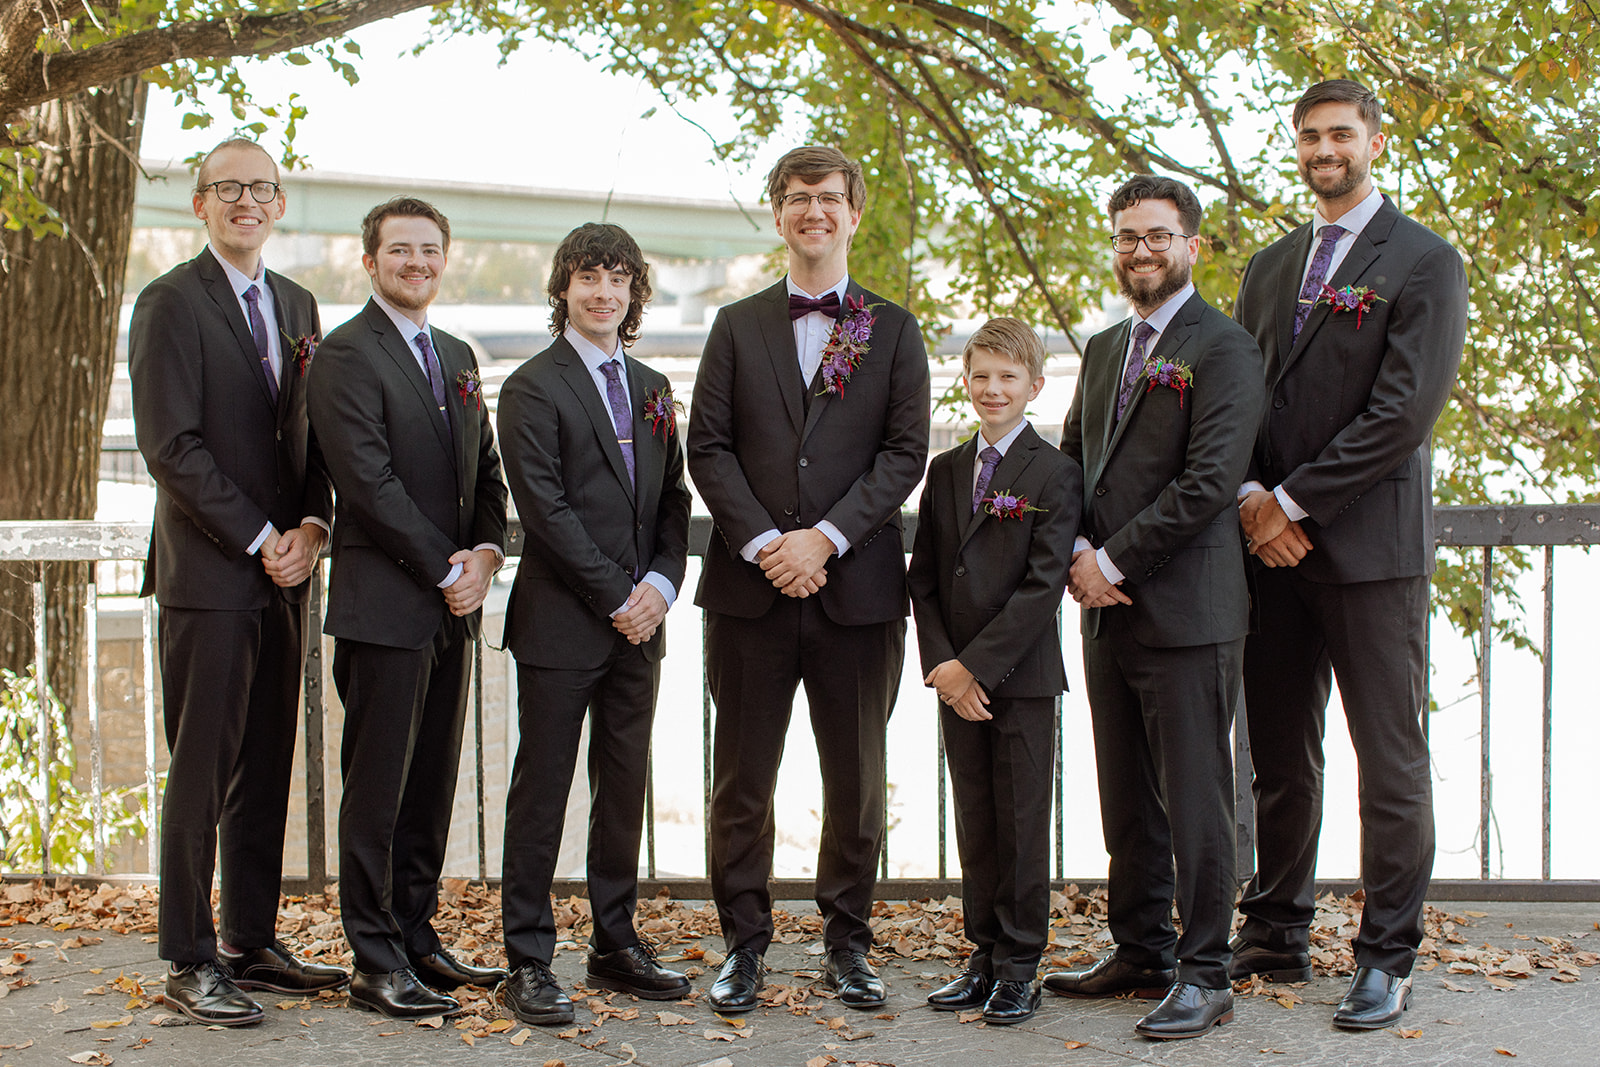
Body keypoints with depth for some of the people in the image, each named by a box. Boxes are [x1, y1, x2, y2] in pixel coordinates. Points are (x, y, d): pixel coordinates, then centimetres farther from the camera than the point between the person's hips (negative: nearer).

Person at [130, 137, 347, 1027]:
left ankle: (254, 942, 20)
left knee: (268, 768, 10)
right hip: (208, 575, -6)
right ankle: (191, 961, 6)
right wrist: (260, 540, -13)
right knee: (202, 772, -2)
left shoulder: (298, 305, 16)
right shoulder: (171, 303, -5)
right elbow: (171, 445, -12)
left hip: (283, 571, 6)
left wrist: (311, 526, -2)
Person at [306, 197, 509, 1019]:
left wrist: (486, 551, -2)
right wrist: (445, 570, -13)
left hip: (451, 606, 7)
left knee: (432, 781, 11)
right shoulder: (347, 355, -7)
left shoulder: (457, 357, 18)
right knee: (378, 789, -2)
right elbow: (369, 481, -15)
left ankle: (415, 936, 21)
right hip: (383, 603, -7)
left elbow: (485, 469, 17)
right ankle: (375, 963, 4)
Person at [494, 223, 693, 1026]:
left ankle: (616, 945, 21)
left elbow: (672, 499, 14)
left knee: (625, 788, 11)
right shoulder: (533, 388, -6)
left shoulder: (651, 389, 15)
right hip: (561, 623, -6)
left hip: (637, 625, 6)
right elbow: (546, 508, -12)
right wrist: (617, 598, -13)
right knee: (542, 792, -1)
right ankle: (527, 961, 5)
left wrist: (662, 583, -4)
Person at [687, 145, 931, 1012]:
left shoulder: (893, 330, 9)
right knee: (741, 779, 4)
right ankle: (744, 944, 16)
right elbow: (707, 448, 2)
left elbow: (905, 452, -1)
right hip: (749, 585, 0)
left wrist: (825, 538, -12)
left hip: (857, 586, 0)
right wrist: (764, 543, -11)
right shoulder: (738, 326, 11)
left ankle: (848, 944, 19)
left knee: (856, 780, 7)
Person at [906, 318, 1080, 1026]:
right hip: (956, 676, 5)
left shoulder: (1055, 474, -6)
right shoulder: (946, 471, 11)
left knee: (1022, 822, 1)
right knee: (974, 823, 10)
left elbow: (1043, 586, -13)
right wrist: (941, 664, -5)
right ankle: (984, 956, 19)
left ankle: (1020, 966, 10)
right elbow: (923, 579, 9)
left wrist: (975, 663, -16)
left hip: (1022, 675, -5)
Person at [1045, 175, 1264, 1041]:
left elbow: (1209, 482, -17)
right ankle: (1141, 953, 25)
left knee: (1195, 801, -2)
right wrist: (1080, 554, 0)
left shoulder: (1223, 348, -8)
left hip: (1187, 609, -7)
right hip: (1108, 612, 8)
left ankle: (1205, 977, 6)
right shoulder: (1104, 349, 17)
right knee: (1127, 802, 14)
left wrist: (1115, 560, -14)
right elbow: (1072, 461, 18)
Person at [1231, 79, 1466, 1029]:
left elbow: (1405, 411, -12)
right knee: (1280, 756, 11)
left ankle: (1388, 960, 7)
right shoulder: (1270, 268, 17)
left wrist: (1293, 501, -13)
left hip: (1371, 544, -5)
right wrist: (1252, 500, -4)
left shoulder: (1425, 263, -3)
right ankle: (1277, 936, 21)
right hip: (1273, 546, 6)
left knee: (1391, 760, -1)